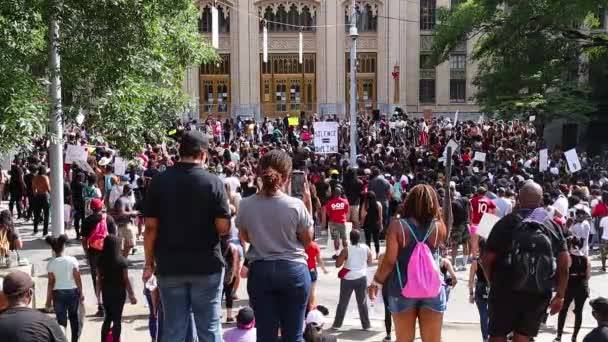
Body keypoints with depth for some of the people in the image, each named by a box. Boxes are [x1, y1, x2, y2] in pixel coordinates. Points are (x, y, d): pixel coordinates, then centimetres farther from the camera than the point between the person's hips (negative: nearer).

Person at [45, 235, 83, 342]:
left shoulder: (51, 264, -9)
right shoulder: (72, 260, -9)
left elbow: (51, 283, -7)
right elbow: (78, 278, -7)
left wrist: (48, 299, 1)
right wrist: (81, 293, 4)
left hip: (58, 293, -1)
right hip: (72, 291, 1)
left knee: (61, 319, 8)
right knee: (74, 317, 17)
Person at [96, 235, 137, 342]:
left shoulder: (101, 260, -4)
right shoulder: (121, 261, -13)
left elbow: (99, 279, -2)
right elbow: (126, 280, -10)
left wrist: (98, 294, 8)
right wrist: (131, 294, -2)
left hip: (106, 292, 4)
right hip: (119, 292, -3)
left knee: (108, 318, 19)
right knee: (117, 319, 6)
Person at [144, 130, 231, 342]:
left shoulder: (159, 182, -2)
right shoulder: (213, 182, -8)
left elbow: (151, 227, -3)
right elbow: (224, 228, -11)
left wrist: (149, 262, 7)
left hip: (169, 266, 2)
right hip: (206, 265, -2)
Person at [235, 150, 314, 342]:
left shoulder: (246, 205, -7)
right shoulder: (296, 205, -14)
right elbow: (307, 240, 0)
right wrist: (308, 204, 2)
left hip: (259, 271, 2)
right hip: (293, 270, -2)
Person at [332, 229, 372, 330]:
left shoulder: (346, 250, -15)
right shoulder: (366, 249, -5)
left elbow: (337, 264, -11)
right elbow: (369, 262, 9)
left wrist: (343, 258, 6)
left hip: (348, 279, -2)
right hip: (361, 278, 2)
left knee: (343, 302, 8)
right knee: (362, 303, 12)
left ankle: (337, 324, 14)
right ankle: (366, 325, 16)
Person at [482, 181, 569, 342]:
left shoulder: (506, 223, -4)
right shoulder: (553, 226, 5)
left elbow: (487, 259, -6)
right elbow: (564, 263, 1)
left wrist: (493, 282, 10)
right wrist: (560, 296, 7)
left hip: (505, 290, -2)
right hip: (539, 294, 2)